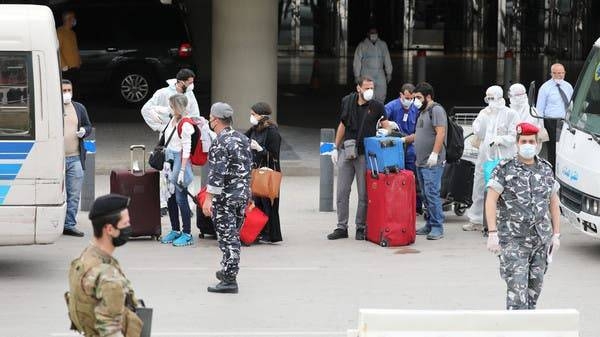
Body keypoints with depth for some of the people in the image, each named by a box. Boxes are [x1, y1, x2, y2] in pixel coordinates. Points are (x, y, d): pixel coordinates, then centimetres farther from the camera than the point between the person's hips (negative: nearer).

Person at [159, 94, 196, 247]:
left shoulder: (185, 125, -16)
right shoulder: (173, 120, 12)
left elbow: (186, 150, -17)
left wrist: (182, 171, -19)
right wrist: (166, 162, 18)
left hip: (180, 161, -9)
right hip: (170, 160, 9)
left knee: (181, 198, -7)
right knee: (170, 198, 12)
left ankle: (187, 234, -1)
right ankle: (175, 231, 23)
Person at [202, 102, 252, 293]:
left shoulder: (220, 144, -16)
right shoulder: (243, 139, 10)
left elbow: (217, 174, -22)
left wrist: (208, 199, -21)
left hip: (225, 197, -8)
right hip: (243, 195, 8)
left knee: (227, 237, -5)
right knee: (234, 235, 19)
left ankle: (230, 280, -5)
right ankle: (228, 272, 31)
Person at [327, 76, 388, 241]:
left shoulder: (377, 106, -3)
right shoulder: (347, 101, 7)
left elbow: (387, 125, -5)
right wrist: (336, 148, 15)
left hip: (365, 154, -3)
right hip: (346, 152, 3)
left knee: (364, 194, 0)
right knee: (342, 191, 4)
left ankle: (360, 228, 10)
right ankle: (342, 227, 11)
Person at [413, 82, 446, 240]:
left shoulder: (436, 110, -10)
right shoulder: (423, 112, 20)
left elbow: (440, 133, -19)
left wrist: (434, 153, -24)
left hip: (432, 162, -10)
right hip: (421, 162, 10)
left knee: (432, 194, -12)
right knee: (426, 195, 11)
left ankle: (437, 227, -11)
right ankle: (430, 225, 16)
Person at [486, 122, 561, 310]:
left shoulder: (546, 170, 10)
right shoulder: (505, 170, -4)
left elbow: (553, 202, 17)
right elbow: (491, 201, -8)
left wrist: (556, 234, 12)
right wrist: (492, 233, -17)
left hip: (541, 239, 5)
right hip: (513, 239, -5)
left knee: (535, 286, 9)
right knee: (517, 287, -13)